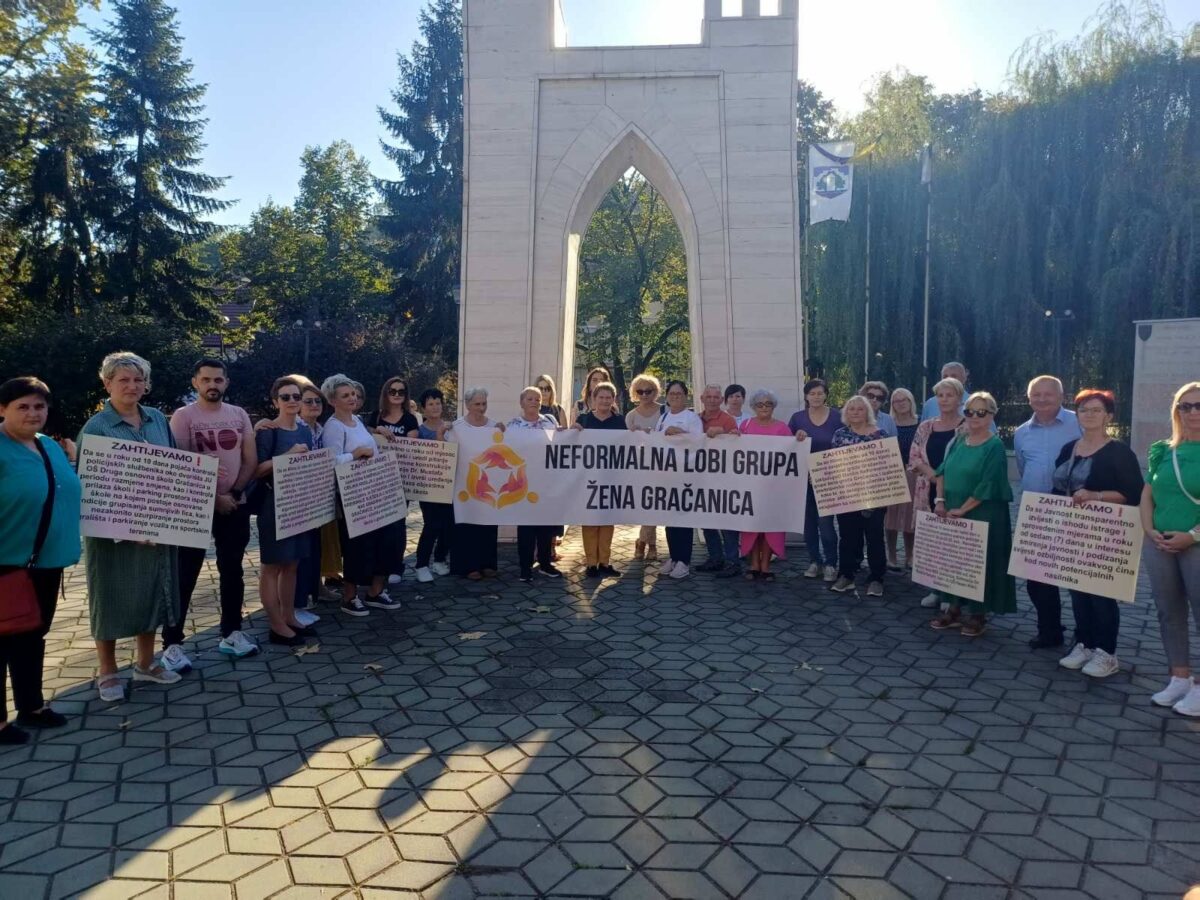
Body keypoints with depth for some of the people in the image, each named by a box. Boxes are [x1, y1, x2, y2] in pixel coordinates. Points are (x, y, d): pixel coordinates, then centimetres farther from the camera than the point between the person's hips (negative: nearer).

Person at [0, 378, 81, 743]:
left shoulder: (52, 447, 9)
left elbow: (68, 493, 19)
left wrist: (72, 463, 5)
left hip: (46, 561, 7)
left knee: (33, 636, 19)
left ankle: (31, 705, 34)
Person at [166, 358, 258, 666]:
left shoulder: (239, 415, 6)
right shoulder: (183, 416, -6)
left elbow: (250, 460, 4)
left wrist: (233, 494, -8)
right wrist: (213, 498, -13)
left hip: (235, 505, 4)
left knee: (232, 572, 12)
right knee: (185, 576, -1)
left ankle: (231, 633, 23)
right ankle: (172, 644, 6)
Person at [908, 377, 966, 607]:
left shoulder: (967, 427, -3)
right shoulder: (925, 427, 10)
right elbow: (914, 458, 5)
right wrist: (933, 475, -10)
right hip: (928, 492, 4)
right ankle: (935, 589, 18)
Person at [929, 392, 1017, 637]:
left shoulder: (995, 447, -10)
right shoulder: (959, 441, 9)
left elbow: (987, 485, -16)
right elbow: (942, 471, 10)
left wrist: (962, 509, -16)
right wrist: (940, 500, -3)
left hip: (982, 516, -6)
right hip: (952, 514, 6)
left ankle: (978, 615, 15)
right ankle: (953, 609, 22)